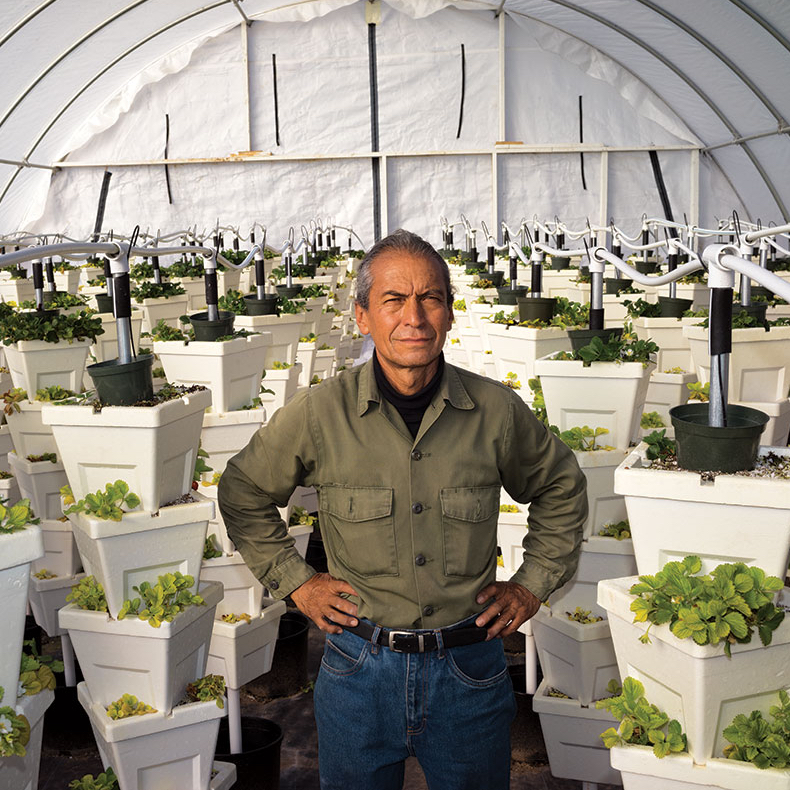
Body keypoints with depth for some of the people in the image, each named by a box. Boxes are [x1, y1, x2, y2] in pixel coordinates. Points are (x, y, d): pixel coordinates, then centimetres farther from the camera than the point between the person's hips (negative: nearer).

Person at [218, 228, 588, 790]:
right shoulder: (319, 415, -9)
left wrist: (533, 584, 7)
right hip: (361, 667, 0)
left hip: (469, 670, 1)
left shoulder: (497, 411, -7)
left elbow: (561, 488, 12)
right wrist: (295, 581, 3)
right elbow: (244, 494, 7)